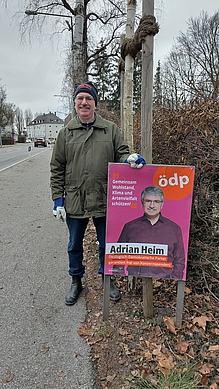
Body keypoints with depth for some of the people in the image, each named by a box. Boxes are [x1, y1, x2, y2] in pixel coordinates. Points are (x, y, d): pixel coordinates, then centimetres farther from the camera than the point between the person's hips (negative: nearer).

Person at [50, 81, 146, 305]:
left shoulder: (110, 129, 3)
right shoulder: (66, 133, 3)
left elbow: (120, 153, 5)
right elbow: (57, 168, 3)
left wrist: (130, 159, -20)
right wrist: (57, 198, -2)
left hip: (104, 201, 0)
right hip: (74, 201, 1)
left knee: (106, 244, 15)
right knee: (74, 246, 16)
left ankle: (107, 278, 39)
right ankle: (76, 281, 39)